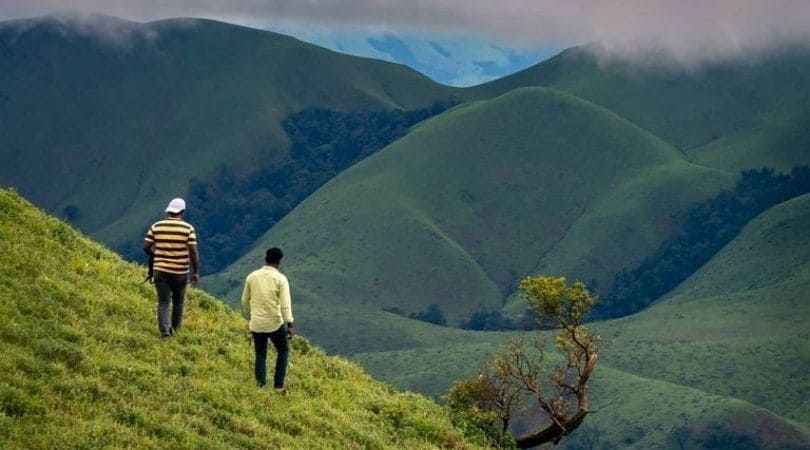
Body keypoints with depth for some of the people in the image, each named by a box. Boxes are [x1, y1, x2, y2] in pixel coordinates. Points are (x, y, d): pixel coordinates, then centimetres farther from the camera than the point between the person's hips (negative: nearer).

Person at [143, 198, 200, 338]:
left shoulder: (156, 226, 0)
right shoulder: (188, 228, -6)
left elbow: (146, 247, 0)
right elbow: (193, 251, -10)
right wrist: (196, 272, -3)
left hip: (161, 270, 1)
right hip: (180, 272, -1)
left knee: (163, 303, 2)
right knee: (178, 302, 18)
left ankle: (165, 331, -14)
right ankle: (175, 331, 28)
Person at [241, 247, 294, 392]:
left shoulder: (252, 276, 3)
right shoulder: (280, 279, -10)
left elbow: (245, 300, 14)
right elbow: (286, 304, -17)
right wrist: (289, 325, -18)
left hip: (256, 324, 3)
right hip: (275, 323, -3)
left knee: (260, 355, 17)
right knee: (283, 351, 19)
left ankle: (260, 386, 6)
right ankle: (278, 385, 15)